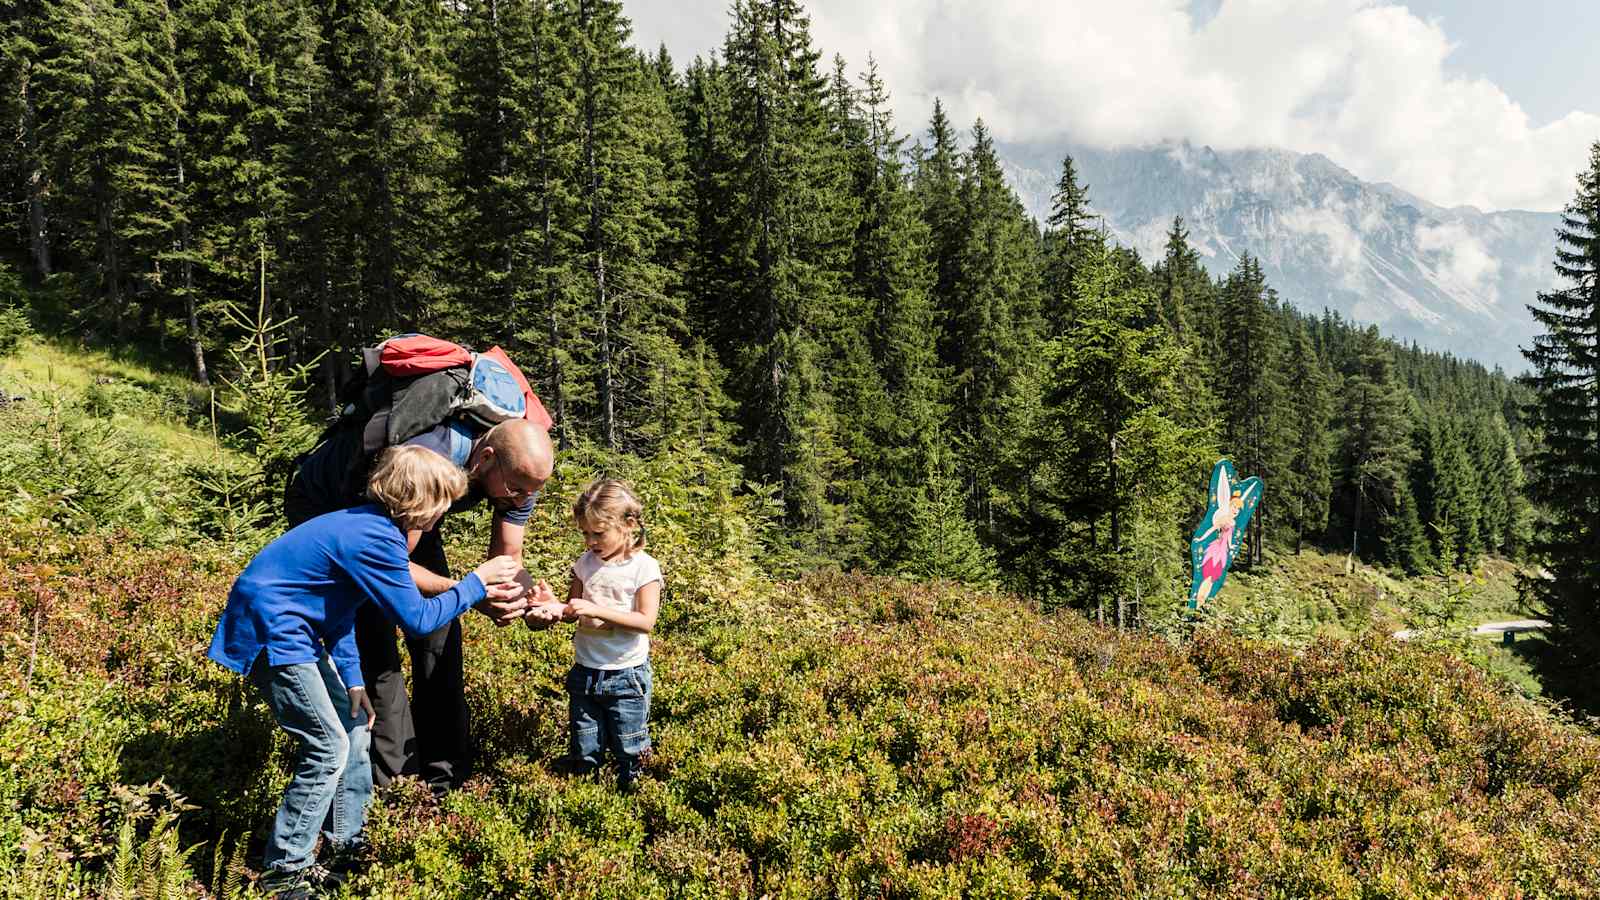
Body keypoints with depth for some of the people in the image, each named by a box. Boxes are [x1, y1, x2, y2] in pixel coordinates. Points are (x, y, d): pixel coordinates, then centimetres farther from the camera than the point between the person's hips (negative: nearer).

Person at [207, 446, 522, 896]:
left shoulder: (364, 524, 6)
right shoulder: (377, 540, -24)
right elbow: (417, 618, -19)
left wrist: (351, 678, 8)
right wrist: (477, 583, -9)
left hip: (292, 631, 10)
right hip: (272, 635, -10)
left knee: (353, 726, 14)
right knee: (329, 748, -5)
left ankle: (347, 842, 27)